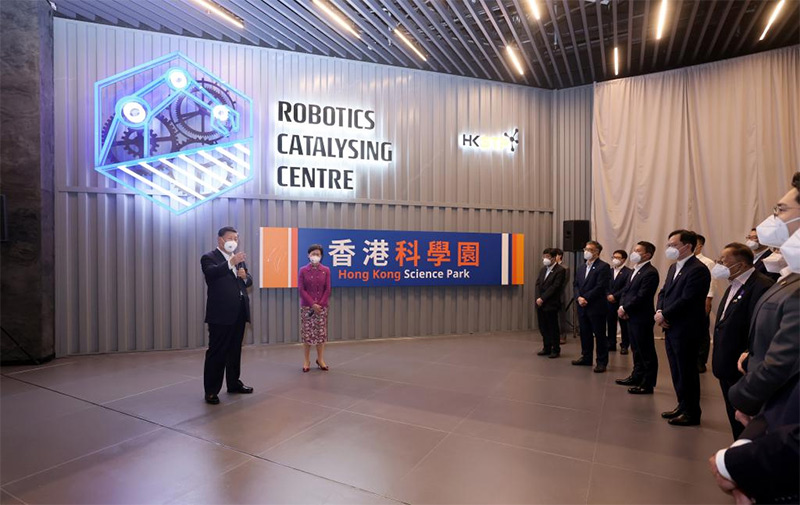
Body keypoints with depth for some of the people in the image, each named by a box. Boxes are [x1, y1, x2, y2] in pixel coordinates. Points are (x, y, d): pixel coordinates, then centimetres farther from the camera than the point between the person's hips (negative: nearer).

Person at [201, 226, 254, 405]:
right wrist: (231, 263, -39)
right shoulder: (209, 258, -4)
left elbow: (249, 281, 14)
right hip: (220, 313, -7)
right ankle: (211, 390, 8)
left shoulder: (239, 258, 15)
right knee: (216, 352, -1)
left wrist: (245, 276, -9)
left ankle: (234, 383, 29)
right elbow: (211, 273, -25)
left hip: (239, 312, 7)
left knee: (235, 350, 16)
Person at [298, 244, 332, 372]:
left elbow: (327, 290, -1)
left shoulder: (326, 270, 2)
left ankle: (320, 359, 16)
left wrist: (320, 304, -11)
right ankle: (306, 360, 12)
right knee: (307, 333, 2)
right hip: (307, 307, -1)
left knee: (321, 332, 4)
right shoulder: (303, 271, -1)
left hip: (322, 307, 1)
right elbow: (301, 289, -6)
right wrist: (312, 304, -14)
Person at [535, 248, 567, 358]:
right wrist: (538, 298, -5)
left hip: (551, 304, -7)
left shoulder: (560, 270, -8)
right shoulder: (542, 270, 16)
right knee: (543, 328, 12)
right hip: (540, 304, 7)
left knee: (553, 328, 2)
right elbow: (537, 284, 10)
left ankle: (556, 350, 14)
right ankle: (546, 348, 23)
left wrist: (542, 298, -16)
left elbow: (555, 287, -15)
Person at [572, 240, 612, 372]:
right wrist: (579, 298, -6)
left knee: (599, 335, 1)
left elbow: (600, 287, -16)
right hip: (582, 307, 7)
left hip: (596, 307, -7)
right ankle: (586, 358, 25)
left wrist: (585, 298, -15)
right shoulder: (581, 267, 15)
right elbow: (576, 285, 12)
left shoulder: (603, 267, -8)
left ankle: (602, 362, 10)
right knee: (585, 333, 14)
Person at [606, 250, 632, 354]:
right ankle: (611, 344, 19)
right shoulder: (609, 271, 12)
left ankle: (624, 346, 14)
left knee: (624, 325, 4)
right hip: (610, 302, 5)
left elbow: (626, 288, -14)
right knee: (611, 324, 9)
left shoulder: (628, 272, -6)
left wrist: (614, 296, -16)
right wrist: (608, 295, -9)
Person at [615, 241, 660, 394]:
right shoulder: (635, 270, 16)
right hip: (631, 316, 9)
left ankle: (647, 384, 9)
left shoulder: (650, 272, -15)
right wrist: (621, 307, -2)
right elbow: (626, 291, 15)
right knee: (636, 350, 18)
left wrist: (625, 309, -14)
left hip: (642, 318, -9)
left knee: (646, 352, 1)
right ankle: (637, 377, 30)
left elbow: (641, 296, -21)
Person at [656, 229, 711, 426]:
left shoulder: (698, 269, -16)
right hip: (671, 328, 9)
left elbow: (686, 300, -22)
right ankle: (683, 406, 30)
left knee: (687, 372, 3)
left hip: (686, 330, -8)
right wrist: (659, 311, -3)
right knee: (677, 371, 17)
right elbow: (663, 292, 14)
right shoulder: (674, 267, 14)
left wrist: (664, 315, -14)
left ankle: (692, 413, 17)